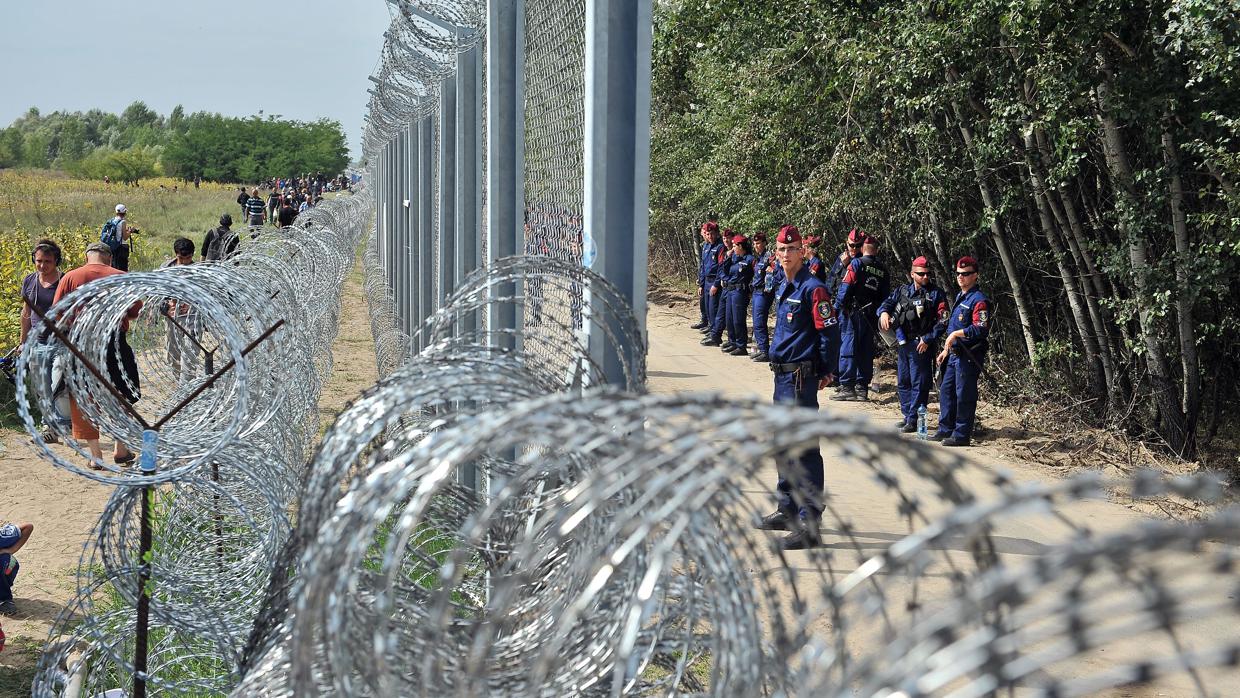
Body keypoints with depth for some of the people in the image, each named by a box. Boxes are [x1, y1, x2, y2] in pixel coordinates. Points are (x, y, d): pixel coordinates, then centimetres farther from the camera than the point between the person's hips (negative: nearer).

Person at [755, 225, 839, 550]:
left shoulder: (812, 288, -13)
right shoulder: (783, 288, 15)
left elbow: (829, 331, -15)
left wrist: (826, 373, -11)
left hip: (801, 377, -10)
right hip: (782, 375, 10)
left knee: (804, 449, -10)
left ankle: (809, 525, -9)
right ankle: (788, 510, 31)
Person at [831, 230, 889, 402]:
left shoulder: (857, 263, -7)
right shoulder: (882, 270, 9)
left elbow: (845, 288, -12)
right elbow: (885, 295, 10)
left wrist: (837, 308, -6)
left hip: (853, 312, -5)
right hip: (871, 316, 5)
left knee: (848, 348, -4)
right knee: (866, 351, 10)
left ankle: (847, 387, -9)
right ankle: (862, 388, 12)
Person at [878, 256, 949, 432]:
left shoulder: (936, 294, -3)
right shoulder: (902, 291, 12)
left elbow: (942, 321, -8)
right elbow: (887, 303, 10)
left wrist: (928, 339, -14)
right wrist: (884, 312, -14)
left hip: (921, 345, -6)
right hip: (902, 343, 6)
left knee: (919, 384, -4)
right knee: (903, 382, 13)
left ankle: (913, 420, -1)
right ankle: (906, 416, 24)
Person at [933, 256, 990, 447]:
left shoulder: (979, 300, -13)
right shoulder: (960, 297, 18)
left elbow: (981, 329, -23)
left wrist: (957, 333, -23)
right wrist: (946, 349, 24)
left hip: (968, 356, -10)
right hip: (955, 354, 10)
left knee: (964, 394, -5)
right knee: (946, 390, 14)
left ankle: (962, 434, 1)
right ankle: (946, 429, 23)